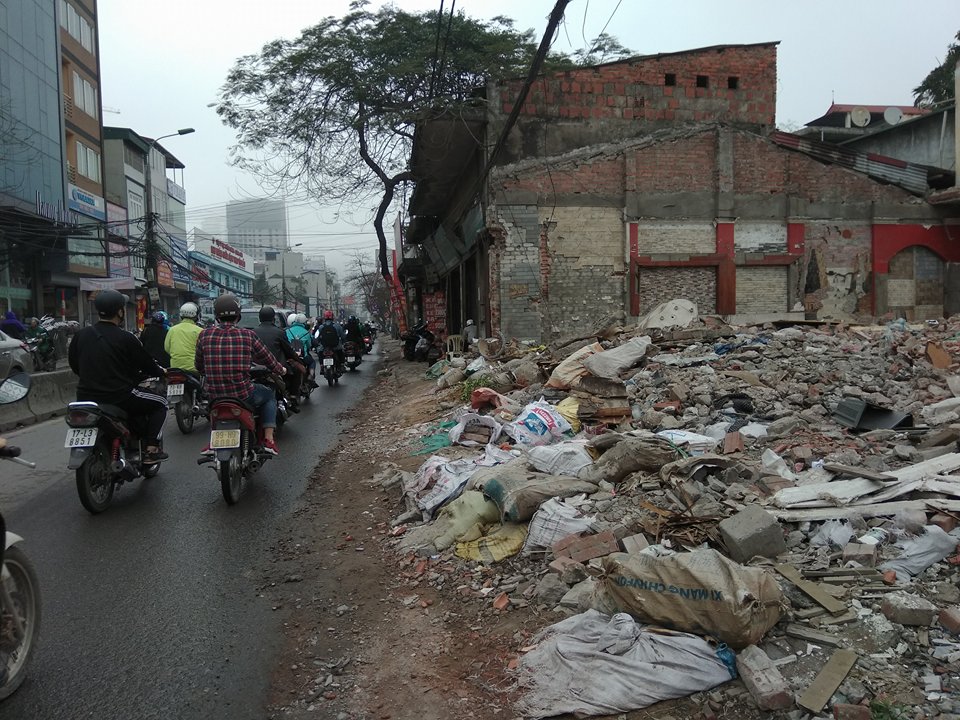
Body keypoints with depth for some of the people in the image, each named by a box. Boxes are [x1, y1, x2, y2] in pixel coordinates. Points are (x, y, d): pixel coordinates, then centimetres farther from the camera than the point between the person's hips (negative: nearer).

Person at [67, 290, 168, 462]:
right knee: (159, 403, 13)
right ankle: (152, 450, 4)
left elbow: (74, 364, 15)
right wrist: (161, 372, 17)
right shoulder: (125, 338, -12)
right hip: (119, 396, -6)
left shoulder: (81, 335, 4)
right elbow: (147, 364, -4)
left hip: (86, 397, 6)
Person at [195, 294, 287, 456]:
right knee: (269, 396, 27)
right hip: (243, 395, -3)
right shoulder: (247, 335, -8)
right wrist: (281, 370, 26)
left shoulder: (205, 335, -2)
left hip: (215, 396, 3)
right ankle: (268, 440, 15)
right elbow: (268, 360, 5)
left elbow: (199, 366, 8)